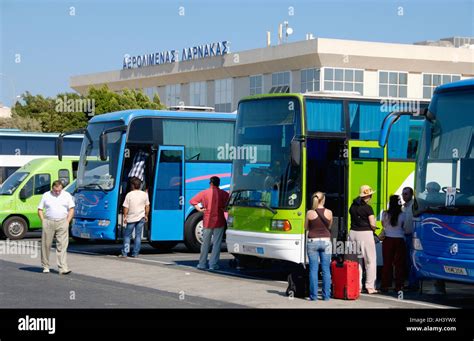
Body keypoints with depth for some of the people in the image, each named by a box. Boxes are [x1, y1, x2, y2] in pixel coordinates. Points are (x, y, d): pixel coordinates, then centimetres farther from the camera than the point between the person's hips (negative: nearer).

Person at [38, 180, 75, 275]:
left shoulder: (67, 195, 9)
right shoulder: (46, 196, 8)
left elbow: (71, 209, 8)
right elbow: (40, 209, 9)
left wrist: (67, 222, -1)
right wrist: (43, 221, -1)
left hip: (62, 222, -1)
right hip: (48, 222, 1)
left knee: (62, 246, -7)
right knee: (46, 245, 4)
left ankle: (63, 268, -11)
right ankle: (45, 266, 17)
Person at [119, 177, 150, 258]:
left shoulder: (129, 194, -11)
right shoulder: (144, 194, 0)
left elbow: (126, 208, -10)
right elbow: (147, 206, 6)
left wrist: (125, 217, 0)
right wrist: (146, 215, 17)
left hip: (131, 218, -3)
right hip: (141, 218, 3)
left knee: (127, 236, 7)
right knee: (138, 235, 8)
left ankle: (125, 253, 3)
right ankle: (135, 253, 8)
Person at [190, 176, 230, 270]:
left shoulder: (204, 193, 1)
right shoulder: (223, 194, -3)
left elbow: (192, 201, 2)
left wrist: (199, 209, 2)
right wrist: (224, 209, 6)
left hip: (207, 222, 1)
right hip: (219, 222, -1)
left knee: (205, 244, 11)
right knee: (216, 244, 3)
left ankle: (202, 264, 15)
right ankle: (213, 264, 1)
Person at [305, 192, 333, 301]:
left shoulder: (310, 213, -6)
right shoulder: (329, 212, -3)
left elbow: (306, 227, 7)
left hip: (312, 242, -1)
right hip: (326, 241, 1)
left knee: (313, 269, 2)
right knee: (326, 270, 6)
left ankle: (313, 295, 0)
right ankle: (326, 295, 6)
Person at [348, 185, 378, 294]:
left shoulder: (353, 206, 7)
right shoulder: (368, 208, -10)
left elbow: (353, 219, 11)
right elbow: (372, 224, -11)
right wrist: (374, 227, 10)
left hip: (353, 233, 5)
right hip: (365, 234, -5)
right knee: (370, 261, 5)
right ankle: (370, 286, 3)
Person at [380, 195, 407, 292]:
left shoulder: (385, 214, -5)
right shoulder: (402, 215, -9)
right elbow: (403, 227, 0)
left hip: (388, 239, 2)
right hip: (399, 240, -1)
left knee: (387, 263, 7)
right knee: (399, 264, 4)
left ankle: (385, 285, 8)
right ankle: (398, 286, 4)